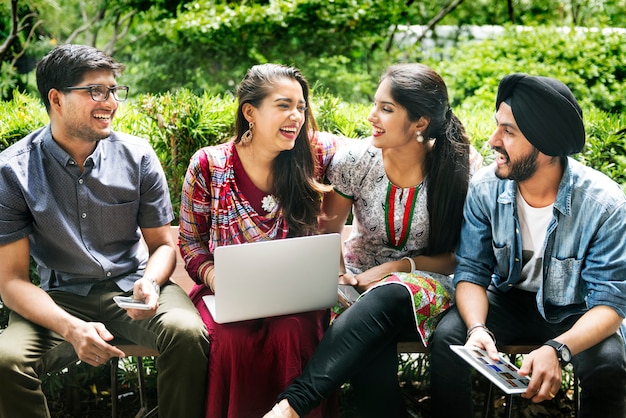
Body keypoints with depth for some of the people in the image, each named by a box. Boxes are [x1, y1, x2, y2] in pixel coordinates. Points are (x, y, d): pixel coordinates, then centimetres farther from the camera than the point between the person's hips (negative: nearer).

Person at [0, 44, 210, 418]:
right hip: (60, 296, -1)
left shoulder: (138, 156, -3)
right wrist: (71, 328, -26)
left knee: (187, 333, -30)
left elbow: (163, 244, 7)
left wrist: (149, 283, -18)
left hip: (132, 285, 1)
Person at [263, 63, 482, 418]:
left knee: (388, 298, -39)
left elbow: (459, 256, -2)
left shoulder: (461, 169, -10)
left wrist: (399, 266, -17)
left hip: (423, 285, -1)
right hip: (360, 280, 2)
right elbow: (327, 234, 5)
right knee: (371, 358, -36)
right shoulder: (355, 159, -6)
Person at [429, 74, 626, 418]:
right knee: (447, 337, -24)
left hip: (572, 313, -2)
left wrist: (557, 349, -42)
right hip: (508, 299, 2)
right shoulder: (486, 188, -16)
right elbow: (472, 272, -11)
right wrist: (478, 328, -33)